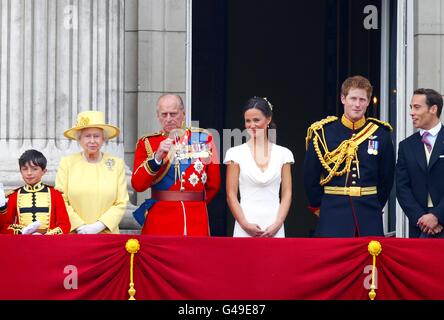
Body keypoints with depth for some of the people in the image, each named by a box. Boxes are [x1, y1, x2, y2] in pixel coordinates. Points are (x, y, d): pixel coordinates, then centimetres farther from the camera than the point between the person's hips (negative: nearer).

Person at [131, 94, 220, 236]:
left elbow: (213, 183, 14)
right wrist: (158, 157, -15)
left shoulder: (203, 138, 8)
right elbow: (138, 185, -5)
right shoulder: (147, 143, 6)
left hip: (196, 220, 1)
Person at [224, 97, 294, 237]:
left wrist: (277, 224, -6)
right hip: (246, 228, -1)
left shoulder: (283, 154, 9)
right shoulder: (235, 153, 5)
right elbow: (231, 195, 2)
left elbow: (287, 194, 7)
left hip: (274, 229, 1)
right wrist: (245, 224, -9)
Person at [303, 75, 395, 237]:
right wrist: (317, 207, 9)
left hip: (369, 220, 2)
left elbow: (387, 178, 13)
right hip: (332, 217, -2)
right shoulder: (322, 132, -1)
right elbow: (310, 176, 6)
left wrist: (374, 206, 13)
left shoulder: (380, 134, 4)